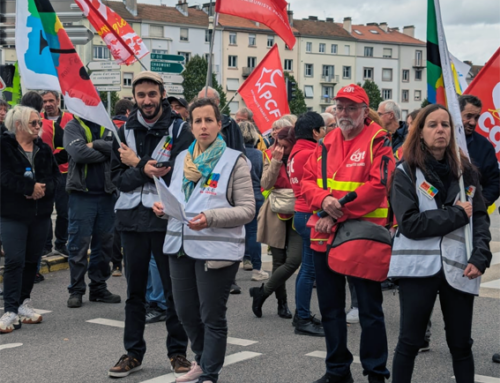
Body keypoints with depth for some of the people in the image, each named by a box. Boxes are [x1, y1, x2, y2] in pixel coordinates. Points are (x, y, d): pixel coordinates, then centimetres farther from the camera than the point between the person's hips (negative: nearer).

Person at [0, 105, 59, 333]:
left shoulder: (44, 149, 11)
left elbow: (55, 175, 6)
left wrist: (43, 189, -14)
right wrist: (31, 187, -19)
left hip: (40, 213, 5)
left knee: (32, 260, 10)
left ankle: (24, 303, 23)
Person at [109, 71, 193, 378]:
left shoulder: (179, 130, -4)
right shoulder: (126, 131, 8)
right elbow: (118, 178, 1)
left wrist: (137, 163, -10)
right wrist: (143, 171, -19)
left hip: (167, 219, -4)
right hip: (132, 218, 4)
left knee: (174, 289, 5)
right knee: (135, 289, 11)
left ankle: (178, 351, 18)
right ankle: (134, 353, 21)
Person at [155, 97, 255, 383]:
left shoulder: (235, 161, -6)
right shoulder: (183, 158, 11)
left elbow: (247, 209, -10)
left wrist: (211, 217, -23)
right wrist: (163, 206, -1)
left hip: (216, 249, -6)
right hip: (181, 247, 6)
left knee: (212, 317, 4)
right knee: (186, 313, 15)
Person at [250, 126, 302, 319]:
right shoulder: (270, 156, 0)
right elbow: (266, 184, -12)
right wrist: (276, 161, -19)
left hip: (296, 214, -1)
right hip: (276, 215, 1)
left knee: (294, 259, -13)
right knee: (279, 260, 7)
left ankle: (262, 292, 4)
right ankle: (282, 302, 23)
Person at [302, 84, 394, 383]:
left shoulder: (378, 141, -7)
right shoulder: (327, 143, 11)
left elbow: (377, 186, -17)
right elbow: (307, 180, 9)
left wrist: (338, 215, -17)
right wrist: (324, 200, -13)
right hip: (326, 235, 6)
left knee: (370, 309, 3)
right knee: (330, 308, 15)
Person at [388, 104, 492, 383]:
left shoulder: (465, 169, 8)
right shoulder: (406, 173, -1)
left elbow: (481, 217, 6)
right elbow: (409, 223, -12)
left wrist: (480, 257, -9)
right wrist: (457, 214, -11)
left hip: (459, 267, 3)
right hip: (419, 266, -2)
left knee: (461, 344, 9)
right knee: (410, 342, 5)